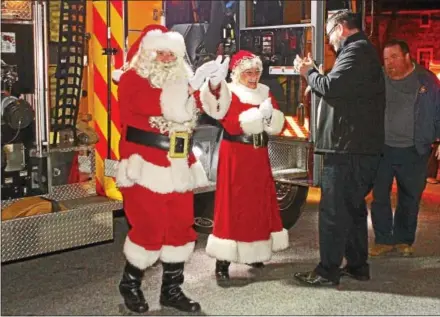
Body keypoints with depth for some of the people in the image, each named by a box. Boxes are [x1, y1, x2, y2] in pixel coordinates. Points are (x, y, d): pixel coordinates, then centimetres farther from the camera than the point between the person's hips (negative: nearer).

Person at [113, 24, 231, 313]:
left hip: (178, 166, 7)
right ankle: (130, 283, 17)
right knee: (150, 227, -7)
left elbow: (214, 109, 3)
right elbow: (159, 105, -25)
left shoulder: (180, 78, 12)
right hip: (146, 165, -6)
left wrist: (216, 84, -15)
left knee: (181, 226, 8)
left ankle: (172, 289, 22)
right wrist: (193, 83, -27)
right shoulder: (132, 79, -6)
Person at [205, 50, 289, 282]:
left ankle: (253, 253, 27)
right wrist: (259, 113, -22)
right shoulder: (228, 93, -7)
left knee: (259, 202, 12)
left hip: (259, 156, 7)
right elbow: (232, 125, -21)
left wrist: (270, 114, -15)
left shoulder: (265, 92, 11)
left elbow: (278, 125, 6)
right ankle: (222, 263, -7)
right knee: (232, 205, -8)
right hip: (235, 156, -7)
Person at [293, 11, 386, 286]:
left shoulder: (356, 50, -12)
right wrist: (315, 73, 10)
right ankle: (358, 265, 25)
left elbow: (330, 87, -22)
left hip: (349, 147, -11)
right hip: (359, 146, 11)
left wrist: (308, 72, -4)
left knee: (333, 210, -5)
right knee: (353, 207, 17)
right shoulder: (363, 51, 21)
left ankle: (328, 272, 1)